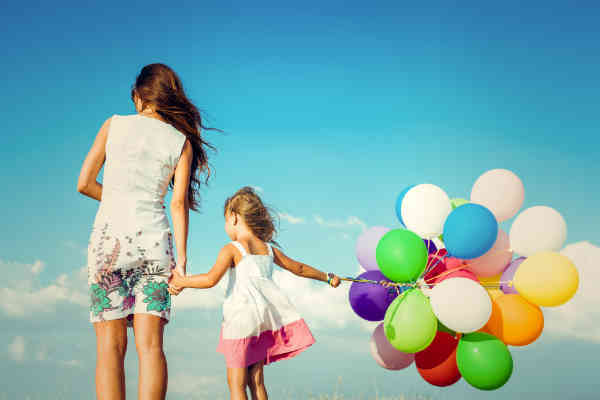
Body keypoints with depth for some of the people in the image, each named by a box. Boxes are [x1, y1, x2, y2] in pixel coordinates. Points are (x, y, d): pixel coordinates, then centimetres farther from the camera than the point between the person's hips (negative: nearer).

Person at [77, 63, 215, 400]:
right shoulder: (182, 141, 9)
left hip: (110, 236, -1)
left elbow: (84, 184, 6)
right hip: (154, 240, 1)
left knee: (111, 346, -2)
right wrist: (181, 258, -1)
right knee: (151, 345, -2)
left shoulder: (114, 125, 7)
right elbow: (179, 203, 0)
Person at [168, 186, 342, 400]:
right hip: (264, 315, 6)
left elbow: (211, 279, -19)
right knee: (256, 380, 12)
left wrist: (181, 281, -7)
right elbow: (298, 268, 26)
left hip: (241, 316, -6)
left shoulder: (232, 249, -5)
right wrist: (327, 277, 40)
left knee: (236, 381, -2)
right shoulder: (268, 249, 14)